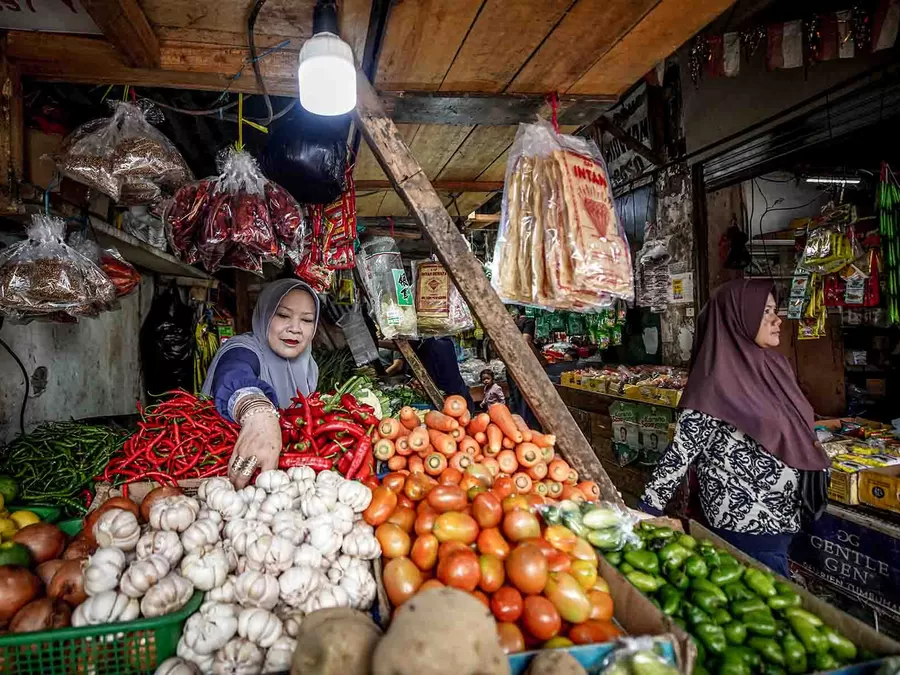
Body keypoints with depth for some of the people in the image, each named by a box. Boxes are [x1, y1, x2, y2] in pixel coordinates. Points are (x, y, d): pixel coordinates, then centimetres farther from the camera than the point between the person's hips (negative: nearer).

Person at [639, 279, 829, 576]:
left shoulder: (773, 365, 3)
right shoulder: (719, 381, -22)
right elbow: (681, 450, -22)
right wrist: (647, 512, -22)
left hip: (781, 515, 9)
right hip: (746, 522, -9)